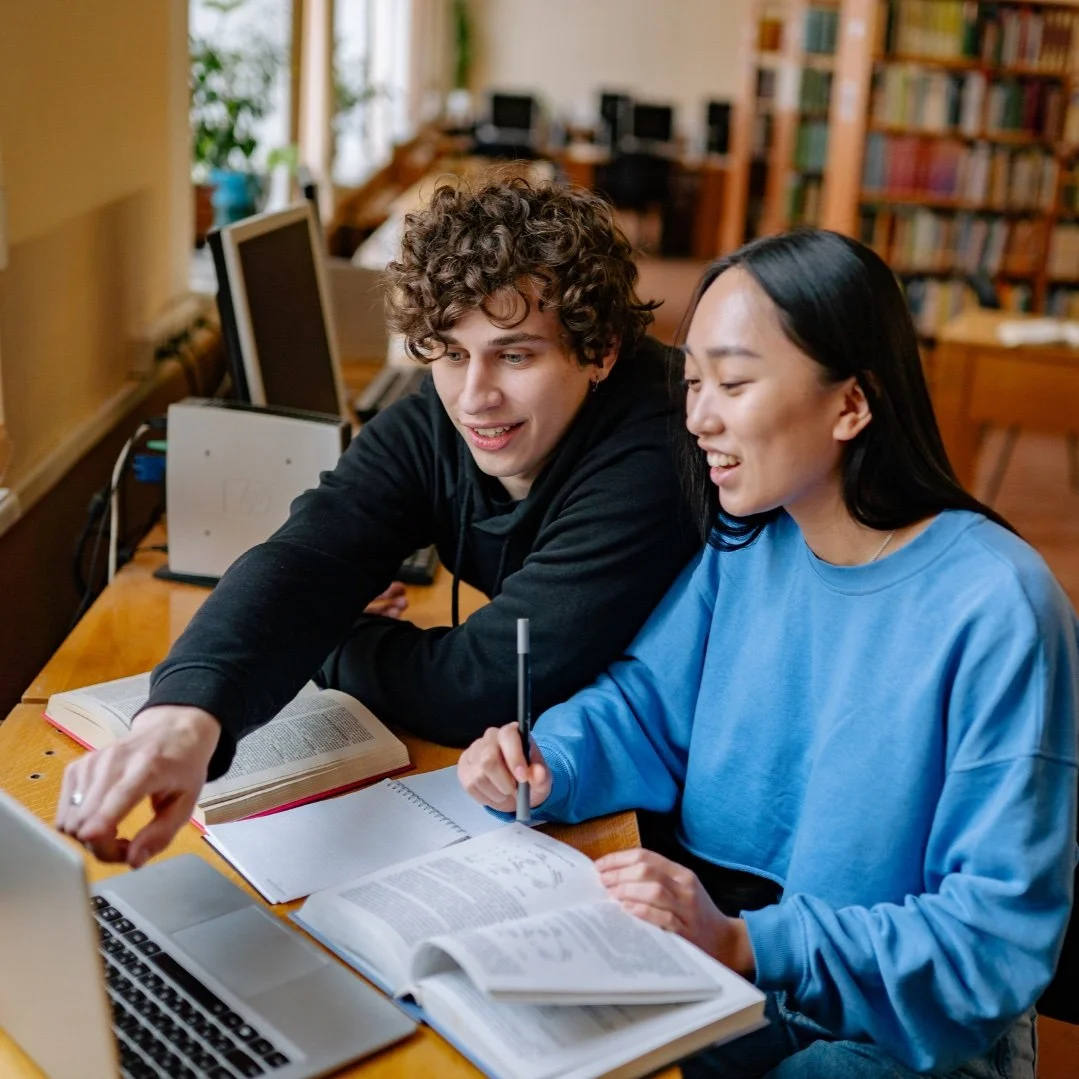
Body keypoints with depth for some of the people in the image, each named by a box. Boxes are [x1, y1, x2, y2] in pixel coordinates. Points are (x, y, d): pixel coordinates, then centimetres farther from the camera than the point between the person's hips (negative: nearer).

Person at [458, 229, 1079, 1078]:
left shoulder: (995, 610, -21)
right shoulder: (746, 544, -1)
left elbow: (1002, 934, -21)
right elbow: (646, 701, 9)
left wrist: (747, 945, -31)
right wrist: (545, 768, -13)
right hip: (705, 940, 6)